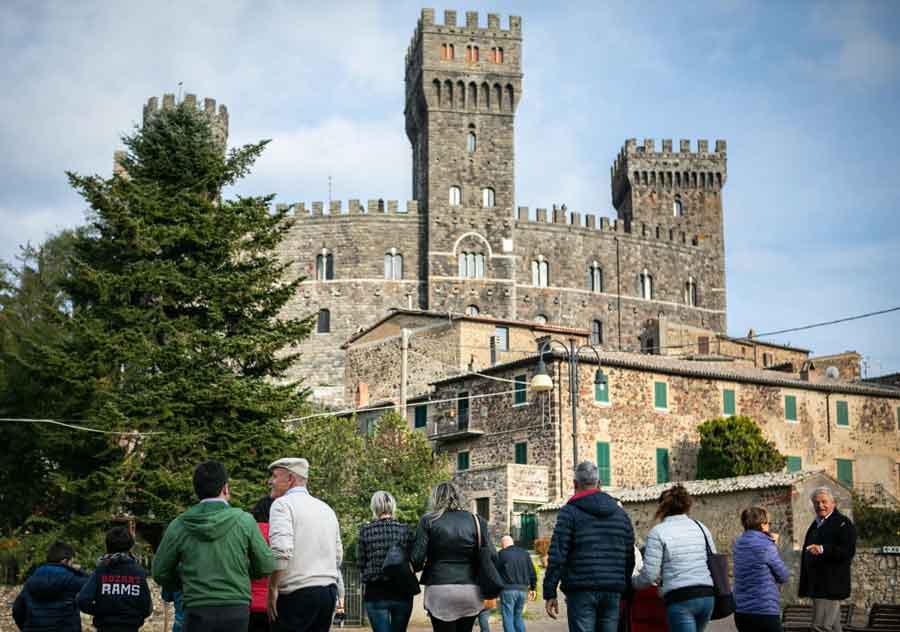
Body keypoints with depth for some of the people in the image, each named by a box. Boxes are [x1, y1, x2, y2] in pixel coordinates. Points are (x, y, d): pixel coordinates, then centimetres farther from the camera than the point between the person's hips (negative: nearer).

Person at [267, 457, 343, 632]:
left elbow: (281, 551, -19)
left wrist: (272, 588, -13)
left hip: (297, 593, -7)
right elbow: (338, 554, 20)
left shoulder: (283, 504, -6)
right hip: (329, 590, 7)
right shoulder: (326, 509, 18)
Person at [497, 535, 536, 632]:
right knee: (518, 617, 17)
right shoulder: (524, 553, 12)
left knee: (508, 618, -1)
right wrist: (532, 588, 19)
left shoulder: (502, 554, -4)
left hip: (508, 589, -5)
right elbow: (532, 572, 13)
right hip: (523, 589, 5)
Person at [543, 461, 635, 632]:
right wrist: (624, 588, 20)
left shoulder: (570, 511, -1)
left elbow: (557, 555, -7)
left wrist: (550, 592, -5)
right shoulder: (621, 513, 15)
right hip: (613, 592, 4)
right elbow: (630, 558, 16)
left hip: (581, 591, -4)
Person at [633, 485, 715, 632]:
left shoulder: (658, 532, -3)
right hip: (707, 595, 6)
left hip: (680, 599, -6)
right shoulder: (701, 527, 15)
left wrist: (633, 583, 13)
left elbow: (649, 574, -6)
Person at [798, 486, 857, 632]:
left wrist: (822, 549, -29)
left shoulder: (842, 523, -6)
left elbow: (848, 551, -18)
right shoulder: (815, 525, 20)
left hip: (830, 586, -9)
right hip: (816, 587, 9)